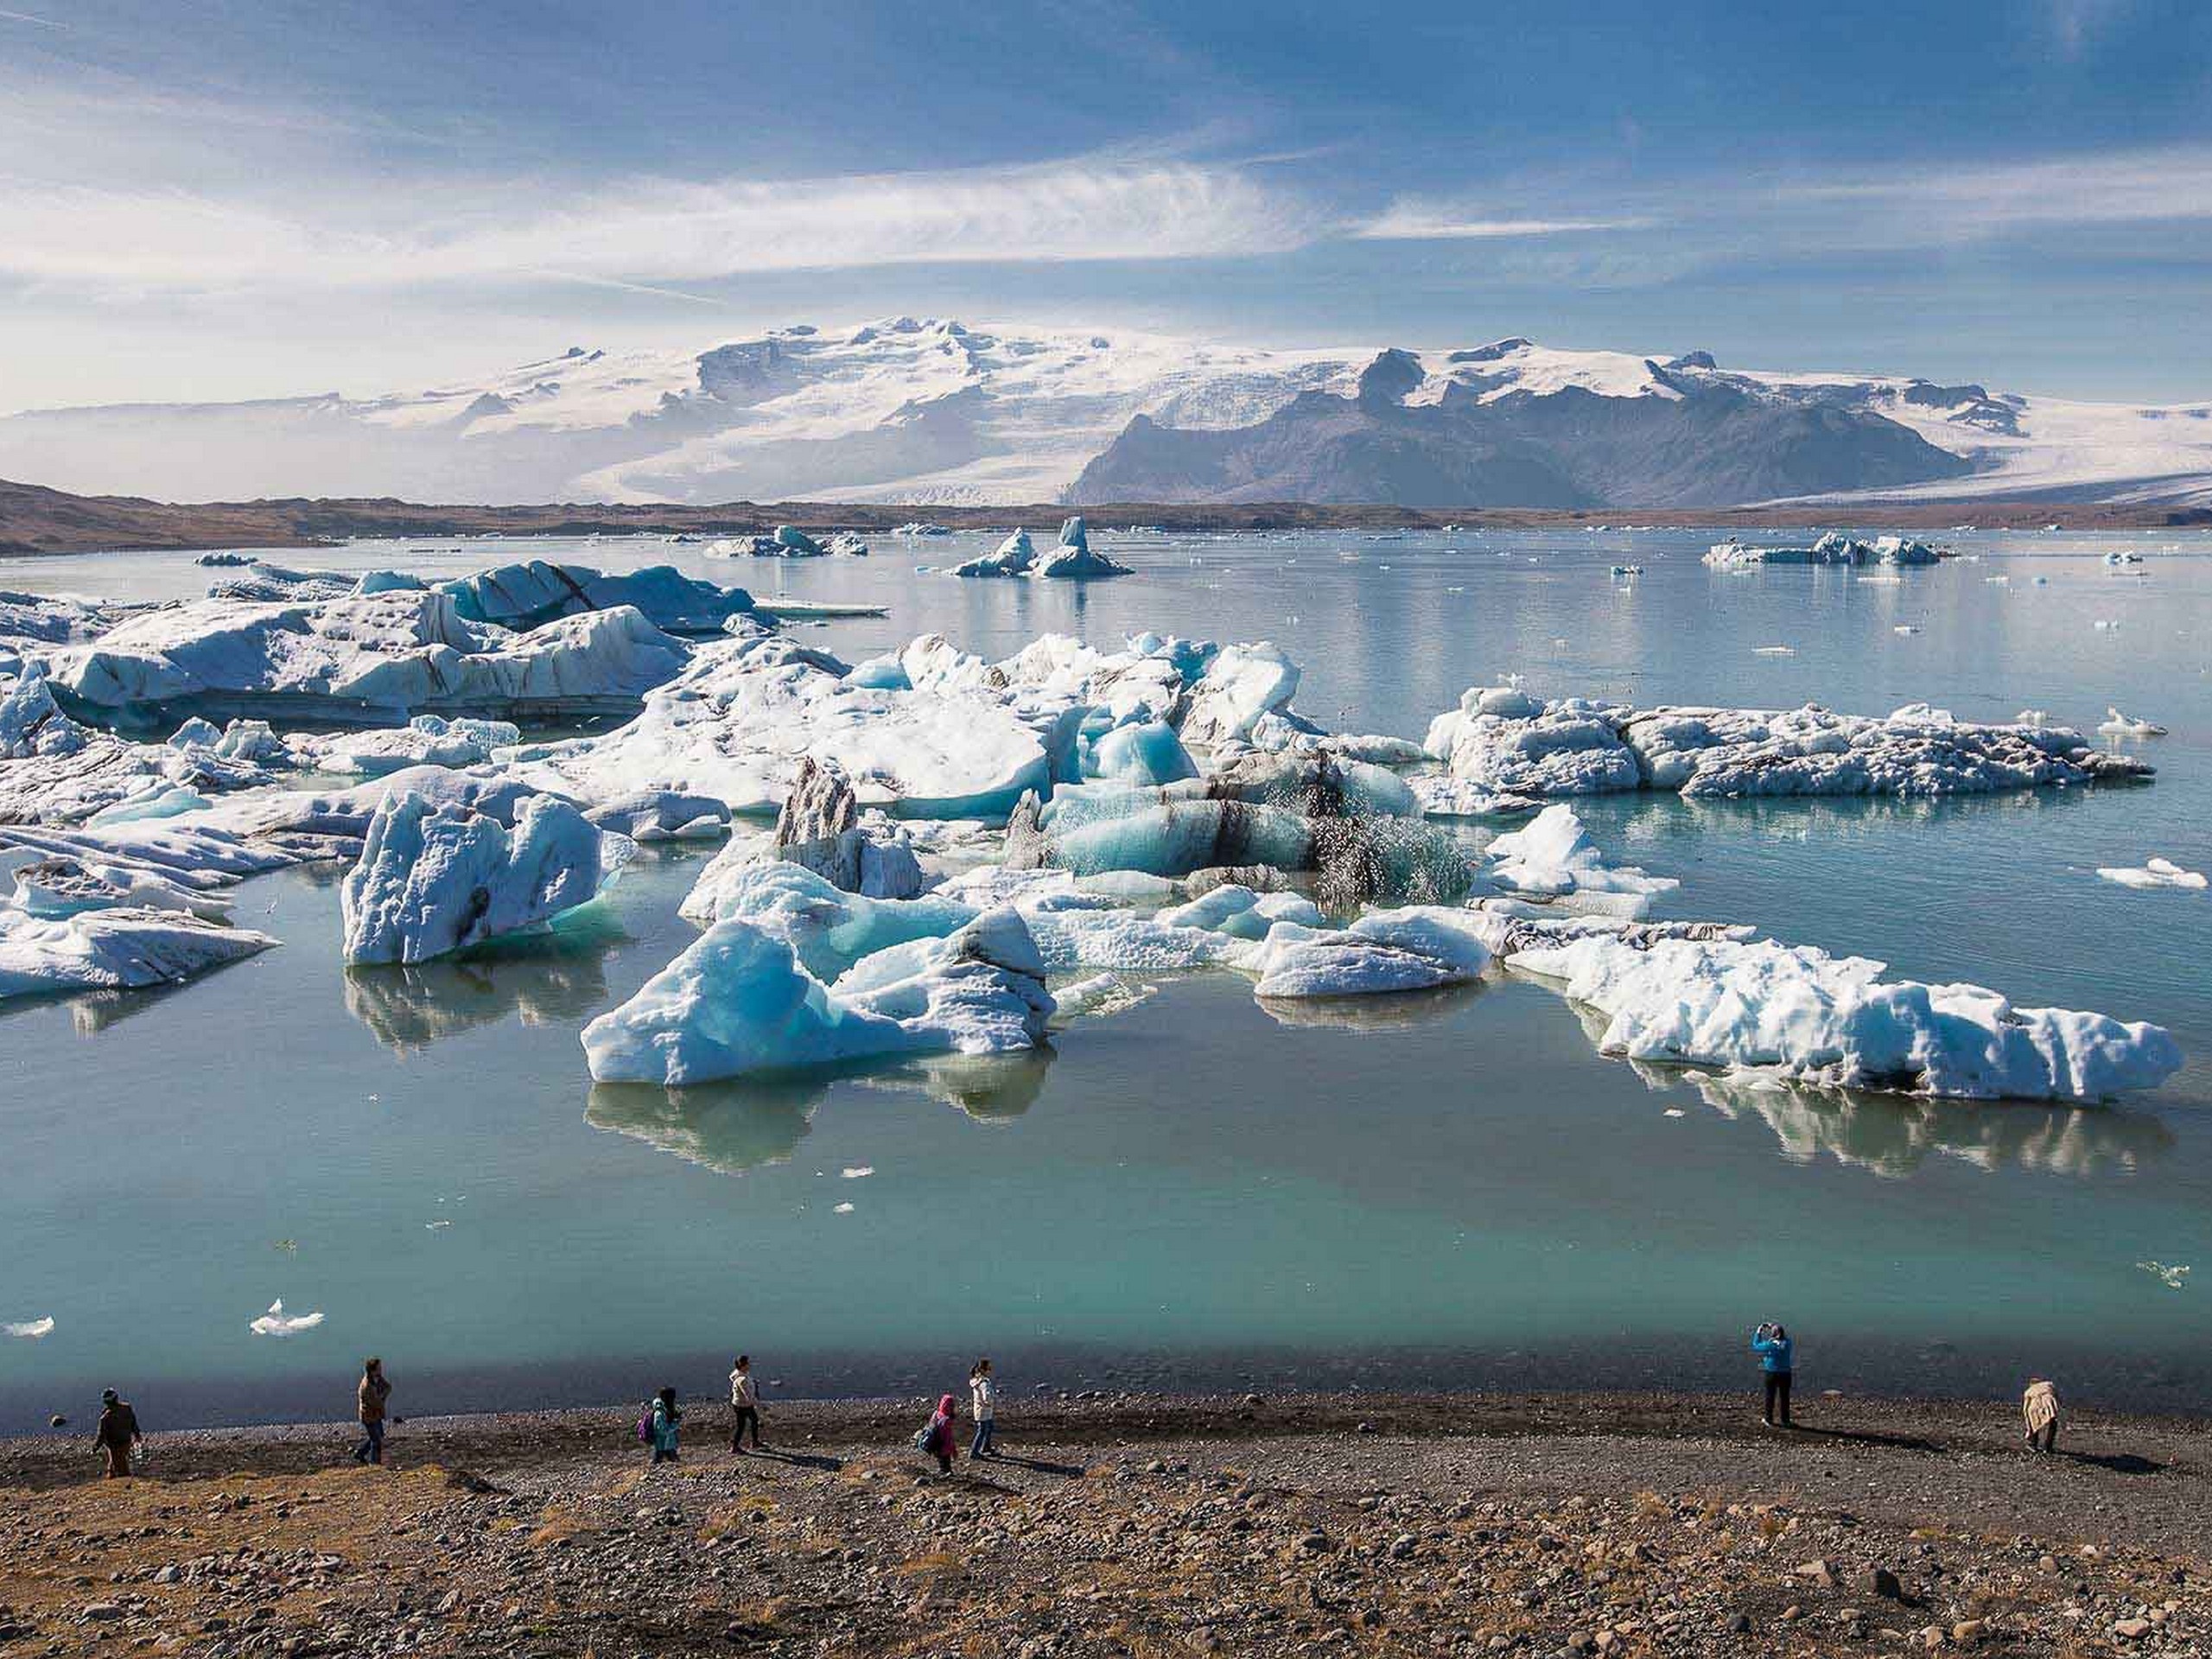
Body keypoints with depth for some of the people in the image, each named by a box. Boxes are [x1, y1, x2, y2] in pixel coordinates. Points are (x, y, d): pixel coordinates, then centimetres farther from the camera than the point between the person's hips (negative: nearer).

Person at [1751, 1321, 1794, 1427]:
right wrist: (1773, 1327, 22)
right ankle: (1785, 1421, 15)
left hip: (1772, 1374, -3)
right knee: (1784, 1397, 10)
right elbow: (1784, 1335, 20)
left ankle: (1769, 1420, 15)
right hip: (1785, 1374, 3)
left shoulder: (1770, 1344, -16)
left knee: (1770, 1397, 9)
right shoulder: (1787, 1343, -4)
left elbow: (1755, 1346, -2)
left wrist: (1758, 1333, 6)